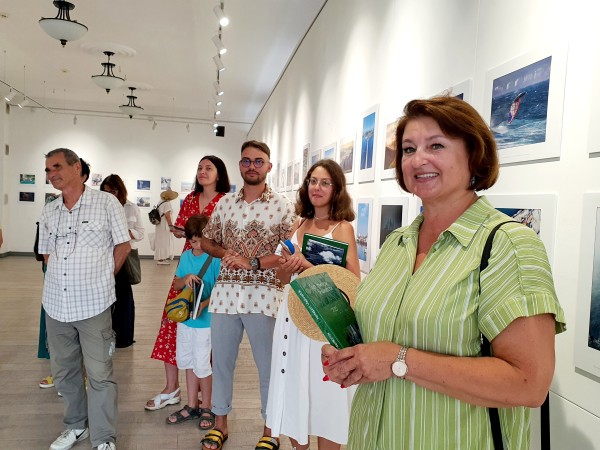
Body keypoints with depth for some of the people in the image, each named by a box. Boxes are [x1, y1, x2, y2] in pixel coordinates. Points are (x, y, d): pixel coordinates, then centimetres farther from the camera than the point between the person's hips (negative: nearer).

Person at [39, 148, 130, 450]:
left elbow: (123, 246, -1)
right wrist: (62, 279, 8)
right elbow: (46, 253, 19)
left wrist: (102, 278, 3)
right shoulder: (48, 212, 9)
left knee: (99, 373, 1)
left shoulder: (107, 203, -6)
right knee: (63, 370, 17)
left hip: (94, 304, -5)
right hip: (56, 304, 5)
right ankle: (76, 425, 37)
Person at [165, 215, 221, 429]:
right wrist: (186, 278, -14)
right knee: (188, 362, 17)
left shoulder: (215, 258, -14)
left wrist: (205, 303, -29)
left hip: (205, 320, -6)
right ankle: (192, 406, 33)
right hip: (185, 317, 7)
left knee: (202, 365, 3)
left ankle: (206, 408, 23)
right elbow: (176, 284, 8)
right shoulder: (186, 256, 4)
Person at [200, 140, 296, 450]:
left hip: (263, 296, -3)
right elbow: (206, 241, 17)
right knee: (221, 361, 14)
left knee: (268, 366, 8)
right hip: (225, 293, 4)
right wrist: (225, 253, -4)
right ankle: (220, 424, 34)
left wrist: (253, 262, -17)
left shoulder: (282, 206, -2)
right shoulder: (224, 203, 9)